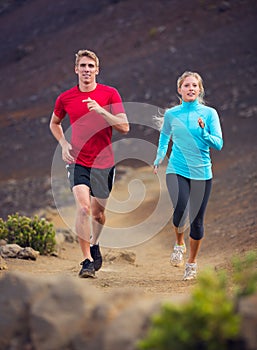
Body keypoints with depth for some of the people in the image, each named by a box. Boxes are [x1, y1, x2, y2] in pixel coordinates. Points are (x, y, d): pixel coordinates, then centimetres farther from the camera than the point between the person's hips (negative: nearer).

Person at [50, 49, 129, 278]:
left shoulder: (110, 94, -3)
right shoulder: (65, 98, 3)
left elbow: (124, 127, -9)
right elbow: (54, 124, 22)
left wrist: (100, 110, -21)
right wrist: (64, 144, 5)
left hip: (104, 162, 0)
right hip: (78, 162, 0)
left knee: (97, 212, 10)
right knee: (83, 207, -18)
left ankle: (94, 246, 40)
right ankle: (87, 260, -15)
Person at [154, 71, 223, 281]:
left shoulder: (209, 113, 0)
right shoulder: (171, 114, 5)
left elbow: (218, 144, -4)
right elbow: (164, 137, 23)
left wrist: (204, 132, -20)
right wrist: (159, 159, 12)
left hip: (202, 172, 0)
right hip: (177, 170, 0)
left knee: (197, 220, 4)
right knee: (181, 209, -24)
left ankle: (192, 263, 25)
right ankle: (179, 244, 7)